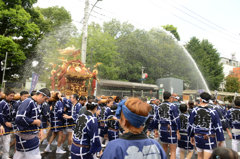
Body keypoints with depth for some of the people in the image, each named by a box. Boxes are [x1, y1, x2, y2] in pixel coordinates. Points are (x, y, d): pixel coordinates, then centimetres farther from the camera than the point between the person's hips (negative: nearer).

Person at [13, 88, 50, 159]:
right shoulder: (28, 102, -21)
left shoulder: (34, 103, 9)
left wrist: (40, 130, 6)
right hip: (26, 138, -9)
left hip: (32, 135, 9)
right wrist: (35, 122, -20)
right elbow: (19, 119, -31)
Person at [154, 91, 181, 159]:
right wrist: (177, 132, -8)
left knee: (164, 149, 21)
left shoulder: (160, 106, 6)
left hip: (162, 130, 6)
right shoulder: (173, 106, -11)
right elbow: (176, 120, -14)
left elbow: (156, 120, 10)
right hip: (171, 130, -6)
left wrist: (156, 130, 17)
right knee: (173, 151, 2)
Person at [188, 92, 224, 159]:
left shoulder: (194, 110, -5)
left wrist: (191, 136, 15)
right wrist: (220, 140, 3)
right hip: (209, 138, -3)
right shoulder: (213, 112, -12)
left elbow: (191, 125, 2)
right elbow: (218, 127, -8)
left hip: (197, 137, 3)